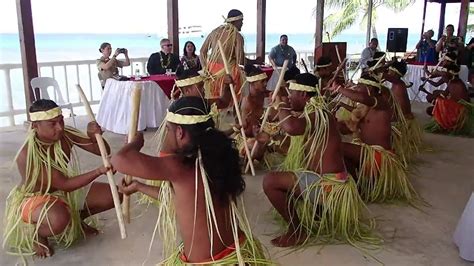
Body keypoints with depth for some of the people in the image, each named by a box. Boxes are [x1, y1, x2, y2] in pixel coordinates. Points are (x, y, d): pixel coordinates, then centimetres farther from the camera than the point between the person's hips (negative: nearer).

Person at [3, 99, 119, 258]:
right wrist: (99, 171, -42)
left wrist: (95, 136, -34)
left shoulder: (65, 136, -17)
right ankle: (36, 234, -2)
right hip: (33, 198, -6)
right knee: (59, 219, -40)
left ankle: (77, 218, 19)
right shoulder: (27, 155, -31)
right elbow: (64, 184, -33)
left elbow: (103, 151, -12)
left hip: (65, 192, 6)